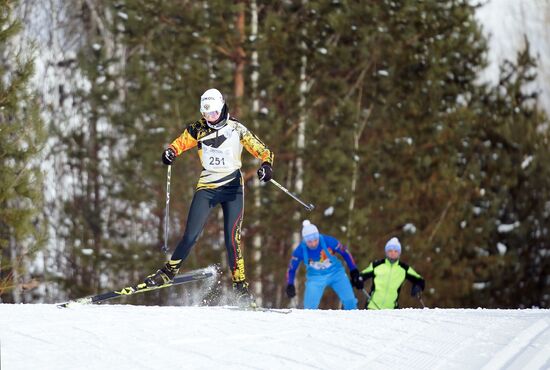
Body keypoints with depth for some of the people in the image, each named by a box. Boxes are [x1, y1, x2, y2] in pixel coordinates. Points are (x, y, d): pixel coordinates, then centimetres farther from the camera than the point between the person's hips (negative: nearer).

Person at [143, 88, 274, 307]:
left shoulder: (236, 129, -2)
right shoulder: (198, 129, 3)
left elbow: (263, 151, -1)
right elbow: (179, 143, 14)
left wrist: (266, 165, -23)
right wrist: (170, 152, -10)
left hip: (232, 188, -2)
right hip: (207, 187, 2)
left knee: (232, 237, -13)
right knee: (190, 235, -6)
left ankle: (240, 285, -9)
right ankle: (169, 271, 8)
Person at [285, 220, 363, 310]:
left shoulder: (328, 241, -24)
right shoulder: (300, 250, -20)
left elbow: (345, 252, -7)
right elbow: (291, 269, -4)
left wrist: (354, 271, -4)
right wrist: (290, 285, -17)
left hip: (336, 273, 0)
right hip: (315, 278, 0)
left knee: (349, 301, -6)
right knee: (309, 307, -12)